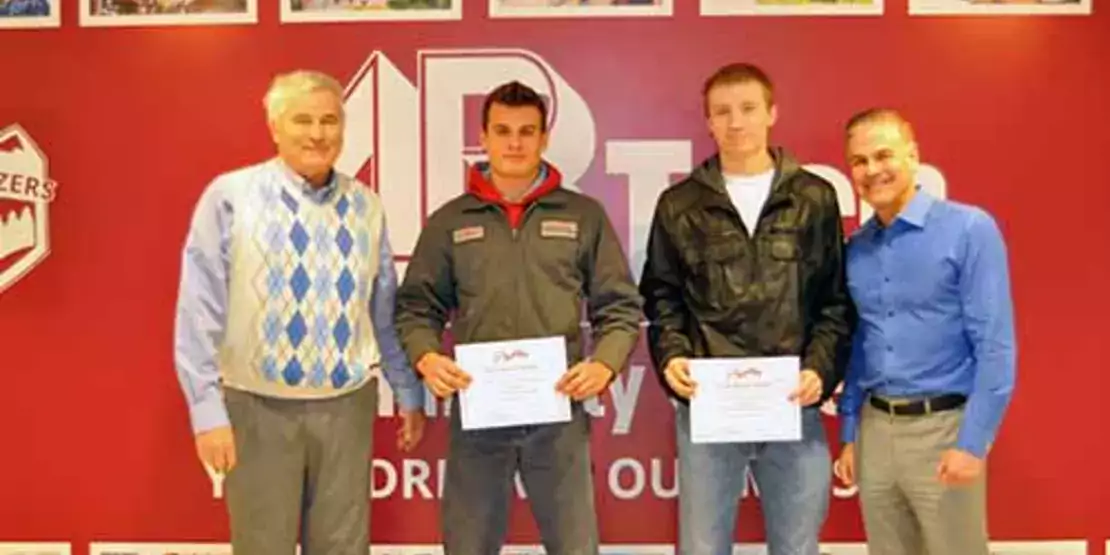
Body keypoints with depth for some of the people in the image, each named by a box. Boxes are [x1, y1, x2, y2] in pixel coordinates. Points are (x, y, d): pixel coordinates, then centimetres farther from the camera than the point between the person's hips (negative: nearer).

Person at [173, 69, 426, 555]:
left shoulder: (365, 206, 3)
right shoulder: (230, 197, -7)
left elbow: (387, 311, 10)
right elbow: (199, 314, -8)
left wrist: (409, 395, 14)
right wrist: (208, 409, -11)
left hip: (347, 406, 3)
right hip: (259, 408, -3)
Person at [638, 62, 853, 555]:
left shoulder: (815, 198, 7)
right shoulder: (679, 204, 7)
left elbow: (837, 301, 6)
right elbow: (661, 298, 8)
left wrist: (821, 369, -8)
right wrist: (671, 357, -9)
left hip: (794, 407, 1)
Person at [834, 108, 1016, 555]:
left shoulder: (969, 230, -9)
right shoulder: (855, 249, 7)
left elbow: (995, 345, -12)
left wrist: (972, 443, -16)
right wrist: (849, 433, 11)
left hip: (943, 427, -5)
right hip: (875, 428, 5)